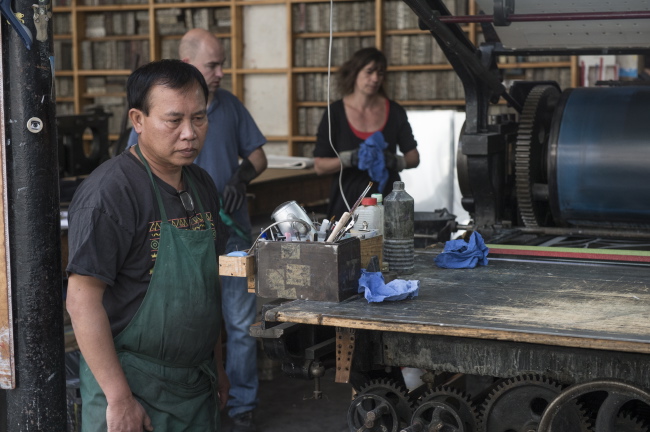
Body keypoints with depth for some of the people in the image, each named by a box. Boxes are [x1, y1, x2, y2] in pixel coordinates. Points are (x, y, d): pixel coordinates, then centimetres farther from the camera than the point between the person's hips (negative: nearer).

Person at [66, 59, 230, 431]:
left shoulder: (202, 185, 7)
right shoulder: (111, 191, -17)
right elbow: (82, 299, -20)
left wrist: (217, 365, 15)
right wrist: (119, 398, -21)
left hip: (198, 384, 7)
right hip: (133, 385, -7)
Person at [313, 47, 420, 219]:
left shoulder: (395, 111, 6)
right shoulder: (335, 113, -1)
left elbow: (414, 157, 8)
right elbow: (319, 166, -5)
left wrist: (395, 161, -13)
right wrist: (349, 159, -21)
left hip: (387, 202, 2)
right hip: (347, 204, -2)